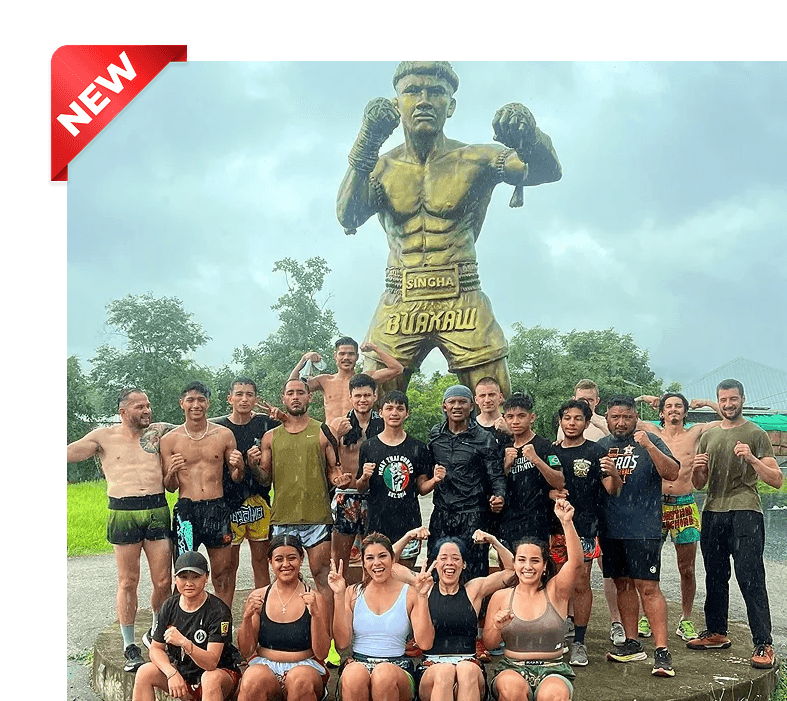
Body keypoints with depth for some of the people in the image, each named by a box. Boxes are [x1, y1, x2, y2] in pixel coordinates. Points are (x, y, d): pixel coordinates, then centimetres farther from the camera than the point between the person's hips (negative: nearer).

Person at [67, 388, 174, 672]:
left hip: (157, 510, 2)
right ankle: (129, 646, 16)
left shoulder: (158, 432, 11)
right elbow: (70, 452, 1)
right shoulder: (105, 437, 8)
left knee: (163, 581, 3)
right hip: (123, 514, -1)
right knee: (128, 582, 3)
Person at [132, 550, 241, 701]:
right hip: (182, 673, 5)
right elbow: (156, 648, 1)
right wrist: (172, 673, -18)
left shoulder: (218, 610, -19)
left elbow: (211, 663, -27)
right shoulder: (170, 606, -2)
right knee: (145, 672, -17)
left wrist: (184, 643, -44)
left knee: (211, 678, -38)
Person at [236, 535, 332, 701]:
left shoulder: (315, 598, 0)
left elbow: (321, 654, -5)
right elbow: (246, 651, 5)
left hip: (305, 665, 0)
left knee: (300, 679, -35)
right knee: (252, 680, -33)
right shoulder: (258, 597, 5)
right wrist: (247, 617, -12)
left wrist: (315, 614, -18)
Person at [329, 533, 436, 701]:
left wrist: (422, 596, -11)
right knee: (353, 673, -35)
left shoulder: (409, 594, 7)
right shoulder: (353, 593, 12)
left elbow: (425, 643, -5)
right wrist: (339, 596, -5)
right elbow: (342, 643, 1)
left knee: (385, 672, -36)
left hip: (398, 669, -1)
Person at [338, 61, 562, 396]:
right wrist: (367, 142, -21)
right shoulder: (382, 167, 9)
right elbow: (347, 217, -9)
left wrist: (529, 138, -32)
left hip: (463, 303, -1)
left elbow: (548, 171, -8)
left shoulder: (474, 160, 4)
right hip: (399, 304, 1)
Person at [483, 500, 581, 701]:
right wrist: (497, 628, -15)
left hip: (552, 670, -1)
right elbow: (488, 644, 9)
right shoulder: (501, 597, 8)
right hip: (513, 669, 1)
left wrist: (567, 522, -28)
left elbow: (576, 563, -15)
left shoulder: (555, 591, 4)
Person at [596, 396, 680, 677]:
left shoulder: (650, 442, 0)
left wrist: (649, 446, -25)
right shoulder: (600, 446, 12)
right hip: (610, 528, 5)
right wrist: (600, 473, -5)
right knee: (623, 585, 12)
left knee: (647, 587, -9)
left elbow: (672, 473, -13)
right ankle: (632, 643, 22)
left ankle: (662, 651, -6)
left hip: (644, 529, -5)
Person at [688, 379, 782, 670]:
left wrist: (752, 459, -20)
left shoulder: (756, 434, 1)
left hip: (745, 512, -5)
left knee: (750, 579, -10)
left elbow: (777, 480, -5)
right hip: (712, 513, 6)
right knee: (715, 577, 12)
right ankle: (716, 632, 24)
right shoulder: (708, 436, 16)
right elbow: (699, 484, 20)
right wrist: (697, 468, -3)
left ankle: (763, 644, -7)